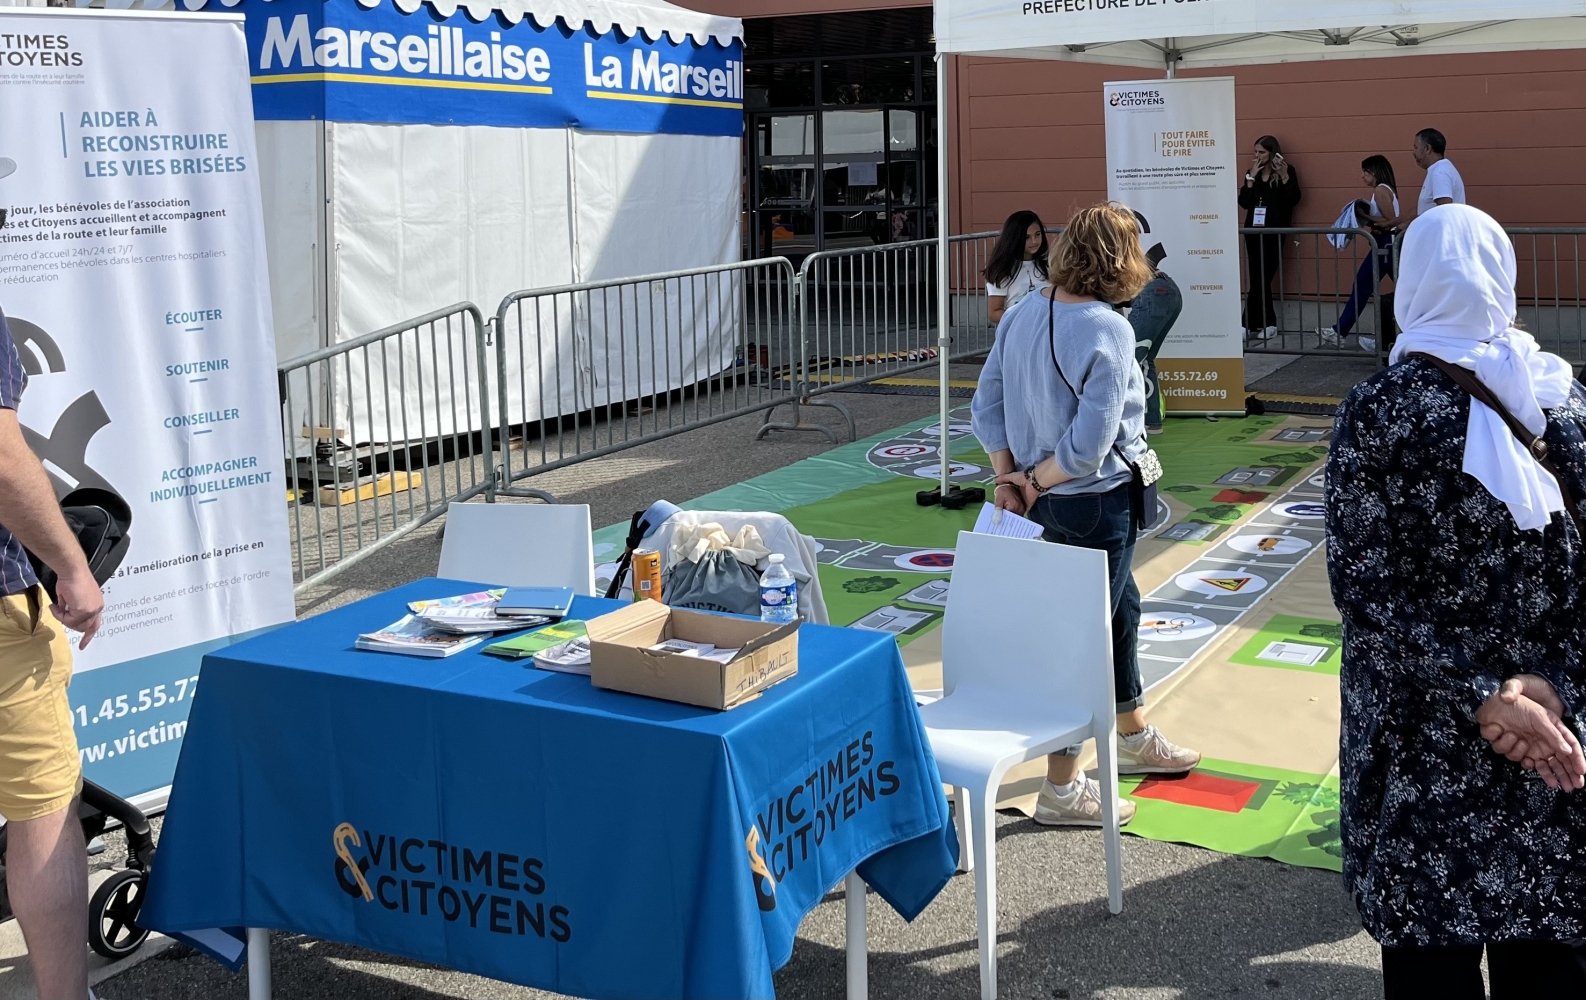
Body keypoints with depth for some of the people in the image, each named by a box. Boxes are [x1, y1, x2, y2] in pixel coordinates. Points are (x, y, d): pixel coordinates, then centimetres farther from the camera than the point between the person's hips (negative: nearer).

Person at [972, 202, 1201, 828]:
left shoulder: (1024, 313, 1)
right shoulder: (1107, 331, -22)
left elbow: (986, 404, 3)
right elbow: (1091, 443, -26)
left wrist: (1009, 474, -1)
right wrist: (1037, 482, -12)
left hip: (1050, 498, 9)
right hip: (1097, 502, -9)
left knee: (1121, 606, 26)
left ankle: (1135, 739, 45)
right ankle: (1062, 787, 14)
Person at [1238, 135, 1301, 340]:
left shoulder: (1287, 170, -1)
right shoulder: (1252, 172, 10)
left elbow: (1294, 199, -10)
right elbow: (1244, 202, 0)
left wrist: (1285, 177, -20)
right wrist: (1252, 177, -7)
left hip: (1275, 231, -4)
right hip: (1253, 229, 4)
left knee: (1262, 277, -7)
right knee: (1259, 278, 3)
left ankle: (1251, 323, -2)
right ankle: (1268, 323, 9)